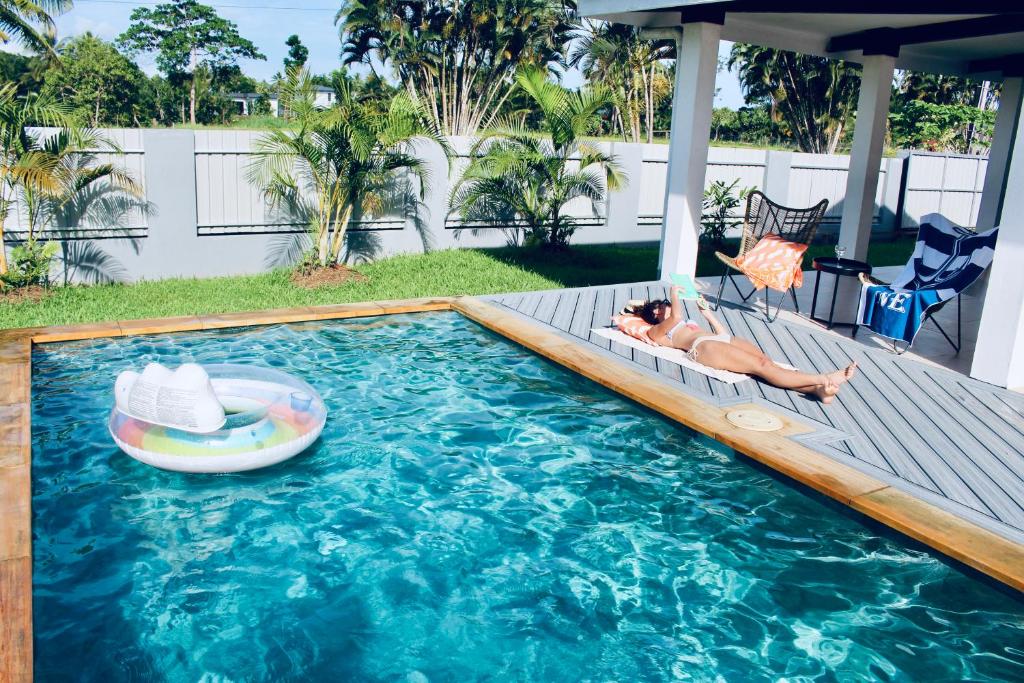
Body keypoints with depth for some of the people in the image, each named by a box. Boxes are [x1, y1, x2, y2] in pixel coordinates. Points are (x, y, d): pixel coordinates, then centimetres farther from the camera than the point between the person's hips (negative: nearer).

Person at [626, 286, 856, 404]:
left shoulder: (685, 324, 41)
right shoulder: (655, 332, 18)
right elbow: (675, 317, -5)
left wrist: (705, 310, 37)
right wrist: (675, 294, 11)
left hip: (721, 340, 7)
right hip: (703, 347, -7)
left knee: (765, 361, -24)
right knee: (761, 366, -26)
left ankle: (817, 388, -46)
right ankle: (823, 379, -41)